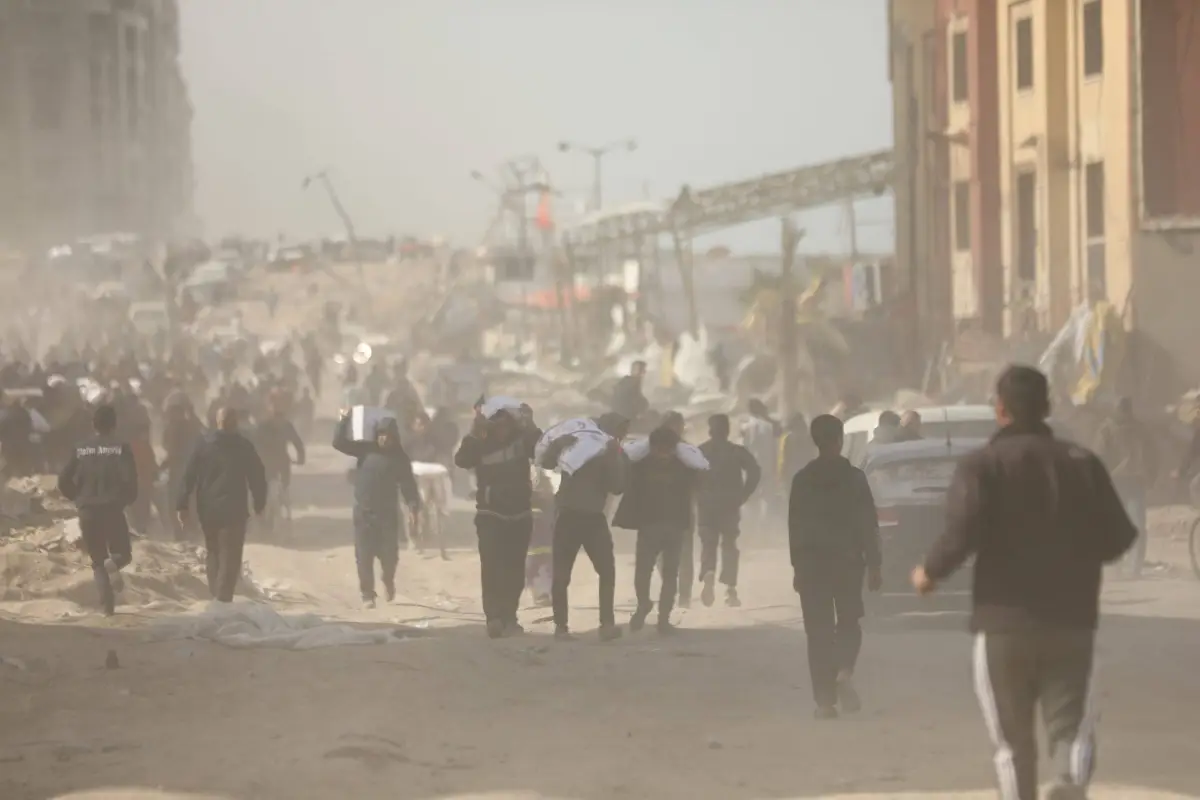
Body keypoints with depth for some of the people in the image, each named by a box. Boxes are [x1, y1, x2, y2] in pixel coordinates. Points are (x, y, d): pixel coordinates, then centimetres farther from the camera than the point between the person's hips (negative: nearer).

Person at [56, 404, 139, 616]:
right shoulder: (120, 448, -4)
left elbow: (64, 481, 2)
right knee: (123, 553, 15)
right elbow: (129, 479, -14)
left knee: (98, 561, 13)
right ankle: (113, 564, -23)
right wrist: (128, 499, 6)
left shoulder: (81, 450, 4)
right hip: (112, 509, -2)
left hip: (87, 512, 3)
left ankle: (108, 605, -2)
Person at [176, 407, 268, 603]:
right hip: (234, 510, -3)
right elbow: (257, 477, 0)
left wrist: (182, 505, -1)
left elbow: (188, 475, -2)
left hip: (207, 509, 3)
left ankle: (216, 594, 19)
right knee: (230, 557, -1)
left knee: (212, 552, 21)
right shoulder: (244, 447, -2)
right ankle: (223, 599, -11)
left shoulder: (204, 444, 2)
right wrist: (260, 504, 12)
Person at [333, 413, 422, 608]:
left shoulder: (399, 458, -1)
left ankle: (388, 582, 33)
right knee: (364, 556, -2)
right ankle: (367, 594, 7)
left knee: (389, 553, 1)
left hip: (388, 513, -1)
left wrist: (413, 508, -13)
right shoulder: (365, 450, 1)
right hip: (363, 512, 1)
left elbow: (408, 484, -3)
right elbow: (339, 442, -2)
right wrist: (344, 421, -12)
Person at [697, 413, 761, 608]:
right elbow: (755, 471, -11)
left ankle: (708, 576, -23)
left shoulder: (699, 451, 3)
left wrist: (698, 495, 0)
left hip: (706, 504, 0)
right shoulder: (737, 451, 1)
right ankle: (730, 590, 3)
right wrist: (743, 495, -4)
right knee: (729, 544, 10)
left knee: (708, 544, 7)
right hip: (731, 504, 0)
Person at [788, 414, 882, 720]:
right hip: (848, 561, -1)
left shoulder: (802, 480, 1)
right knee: (848, 623, 14)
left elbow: (795, 527, 3)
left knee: (819, 631, 4)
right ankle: (843, 672, -15)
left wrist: (798, 567, 9)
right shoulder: (854, 477, -3)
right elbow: (868, 525, -4)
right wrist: (873, 565, 1)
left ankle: (825, 700, -2)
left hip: (812, 564, 1)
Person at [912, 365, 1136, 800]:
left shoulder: (982, 465, -6)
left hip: (1005, 621, -2)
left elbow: (963, 531, -20)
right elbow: (1118, 537, 3)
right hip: (1073, 620, 2)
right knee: (1071, 726, 2)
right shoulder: (1084, 463, 5)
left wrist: (930, 571, -2)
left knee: (1013, 739, 11)